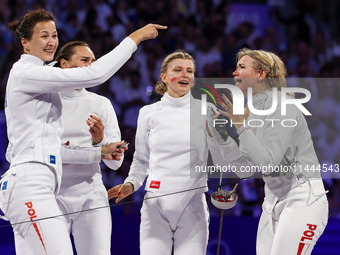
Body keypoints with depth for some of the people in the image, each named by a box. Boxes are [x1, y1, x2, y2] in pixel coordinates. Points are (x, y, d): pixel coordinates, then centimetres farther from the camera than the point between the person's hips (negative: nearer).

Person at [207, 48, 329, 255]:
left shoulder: (281, 106, -15)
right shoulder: (253, 111, 10)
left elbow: (269, 164, -20)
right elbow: (245, 169, 10)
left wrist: (241, 125, -20)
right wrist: (220, 135, 1)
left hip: (302, 201, -9)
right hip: (274, 202, 9)